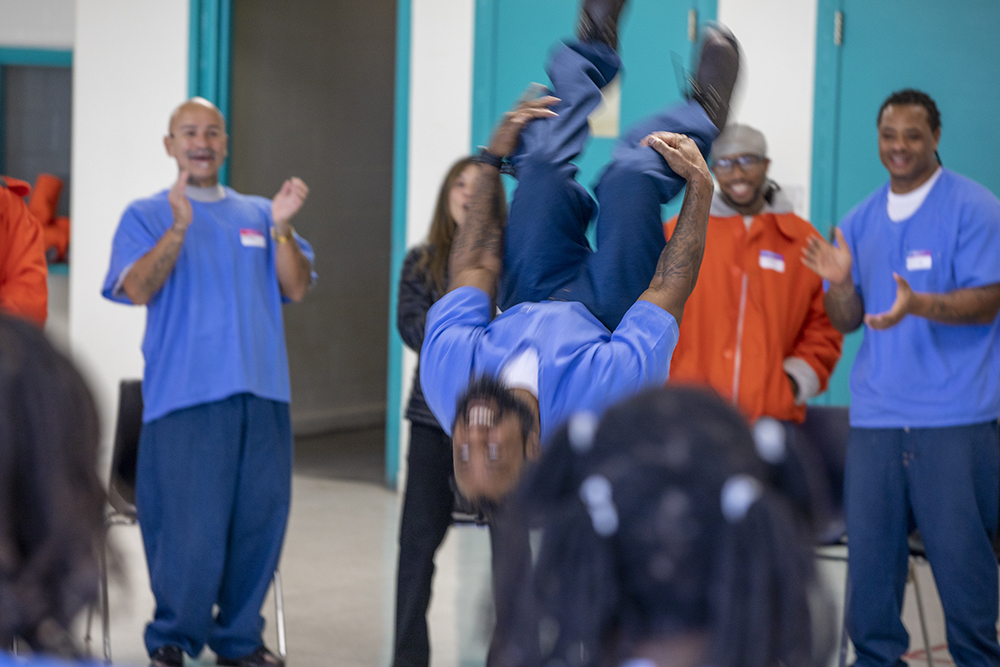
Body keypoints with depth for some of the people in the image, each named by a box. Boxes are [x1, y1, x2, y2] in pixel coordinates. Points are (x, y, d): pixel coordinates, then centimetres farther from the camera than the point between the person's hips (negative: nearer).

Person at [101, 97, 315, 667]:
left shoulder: (258, 214, 17)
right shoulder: (147, 215, 7)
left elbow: (296, 288, 6)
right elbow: (136, 289, -9)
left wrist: (281, 228, -9)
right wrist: (178, 227, -20)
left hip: (262, 391, 4)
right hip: (185, 394, -4)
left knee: (260, 518, 5)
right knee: (189, 528, -7)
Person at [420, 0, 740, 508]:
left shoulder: (445, 376, -42)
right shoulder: (596, 397, -50)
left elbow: (475, 266, -25)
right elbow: (668, 290, -35)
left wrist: (492, 161, -13)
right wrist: (700, 185, -23)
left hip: (528, 304, 3)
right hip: (607, 312, -3)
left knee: (543, 163, -3)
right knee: (631, 175, -14)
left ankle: (594, 48, 33)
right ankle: (704, 117, 25)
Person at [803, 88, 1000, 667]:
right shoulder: (860, 221, 14)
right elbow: (848, 321, 14)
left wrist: (918, 305, -27)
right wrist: (841, 283, -8)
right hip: (876, 415, 5)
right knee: (870, 551, 5)